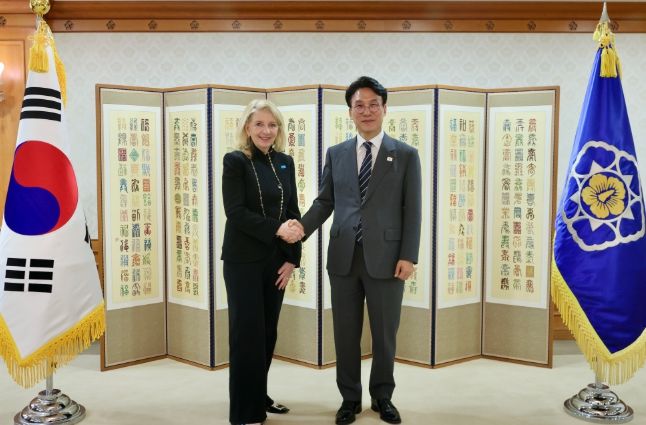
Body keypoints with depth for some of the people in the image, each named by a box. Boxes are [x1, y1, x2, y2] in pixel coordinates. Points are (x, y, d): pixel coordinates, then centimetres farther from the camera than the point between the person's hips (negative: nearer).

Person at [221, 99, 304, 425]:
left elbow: (293, 212, 8)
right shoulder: (235, 161, -6)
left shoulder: (285, 162, 9)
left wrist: (292, 258, 0)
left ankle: (260, 398, 29)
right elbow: (235, 212, -14)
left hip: (276, 260, 5)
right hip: (243, 261, -5)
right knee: (247, 333, -1)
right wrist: (275, 229, -24)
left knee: (268, 332, 12)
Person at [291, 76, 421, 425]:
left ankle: (382, 397, 29)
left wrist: (408, 256, -8)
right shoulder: (336, 154, 9)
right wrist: (302, 228, -9)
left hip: (386, 257, -2)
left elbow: (412, 210, -1)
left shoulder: (406, 155, 2)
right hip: (343, 257, 2)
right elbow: (325, 201, 9)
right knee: (345, 333, 11)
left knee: (384, 334, 10)